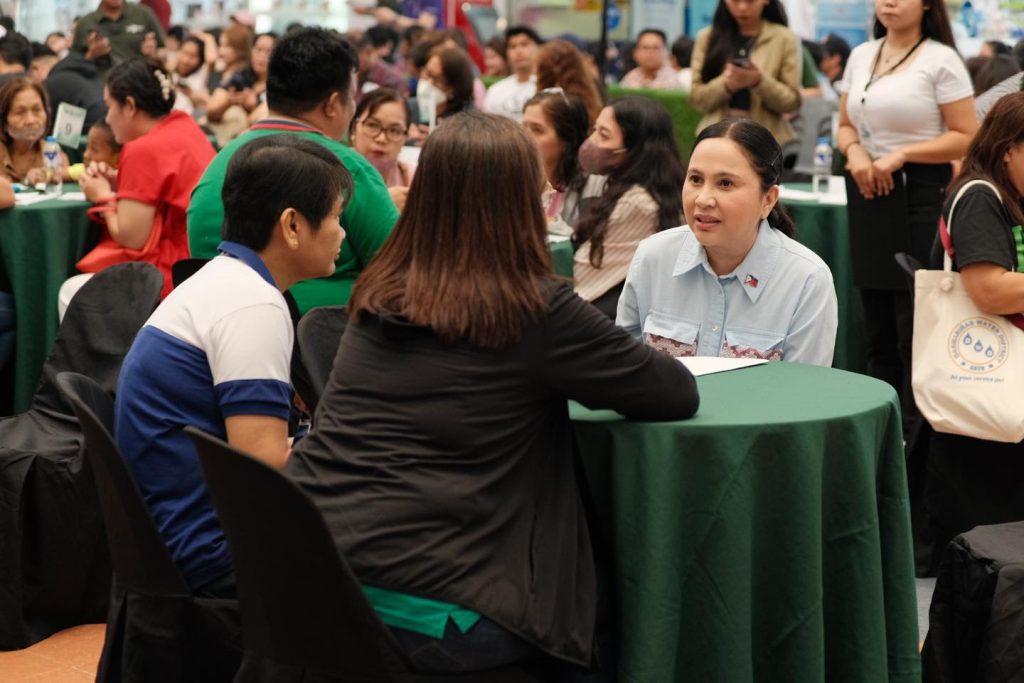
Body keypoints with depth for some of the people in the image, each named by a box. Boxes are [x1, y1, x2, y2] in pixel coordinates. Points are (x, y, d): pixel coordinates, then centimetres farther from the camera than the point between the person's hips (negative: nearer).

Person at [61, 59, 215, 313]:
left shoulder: (144, 151, -17)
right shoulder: (185, 127, 9)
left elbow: (132, 238, -15)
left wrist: (103, 196, 1)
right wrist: (118, 184, 9)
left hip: (170, 275, -9)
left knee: (71, 293, 5)